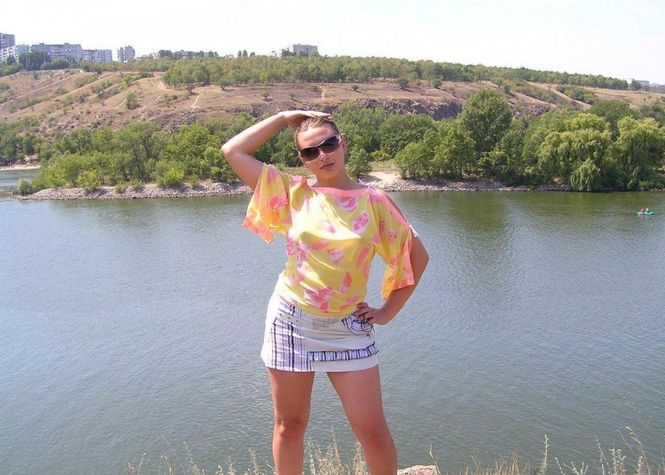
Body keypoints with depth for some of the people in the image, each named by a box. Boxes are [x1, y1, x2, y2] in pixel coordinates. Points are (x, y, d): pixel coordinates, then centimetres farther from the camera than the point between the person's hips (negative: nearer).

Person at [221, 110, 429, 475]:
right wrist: (284, 117, 1)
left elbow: (417, 256, 5)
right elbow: (232, 151, -1)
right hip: (290, 321, 1)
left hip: (347, 329, -1)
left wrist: (388, 311, 2)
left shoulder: (373, 200, -2)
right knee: (289, 426, 13)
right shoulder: (293, 193, 1)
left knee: (372, 431, 1)